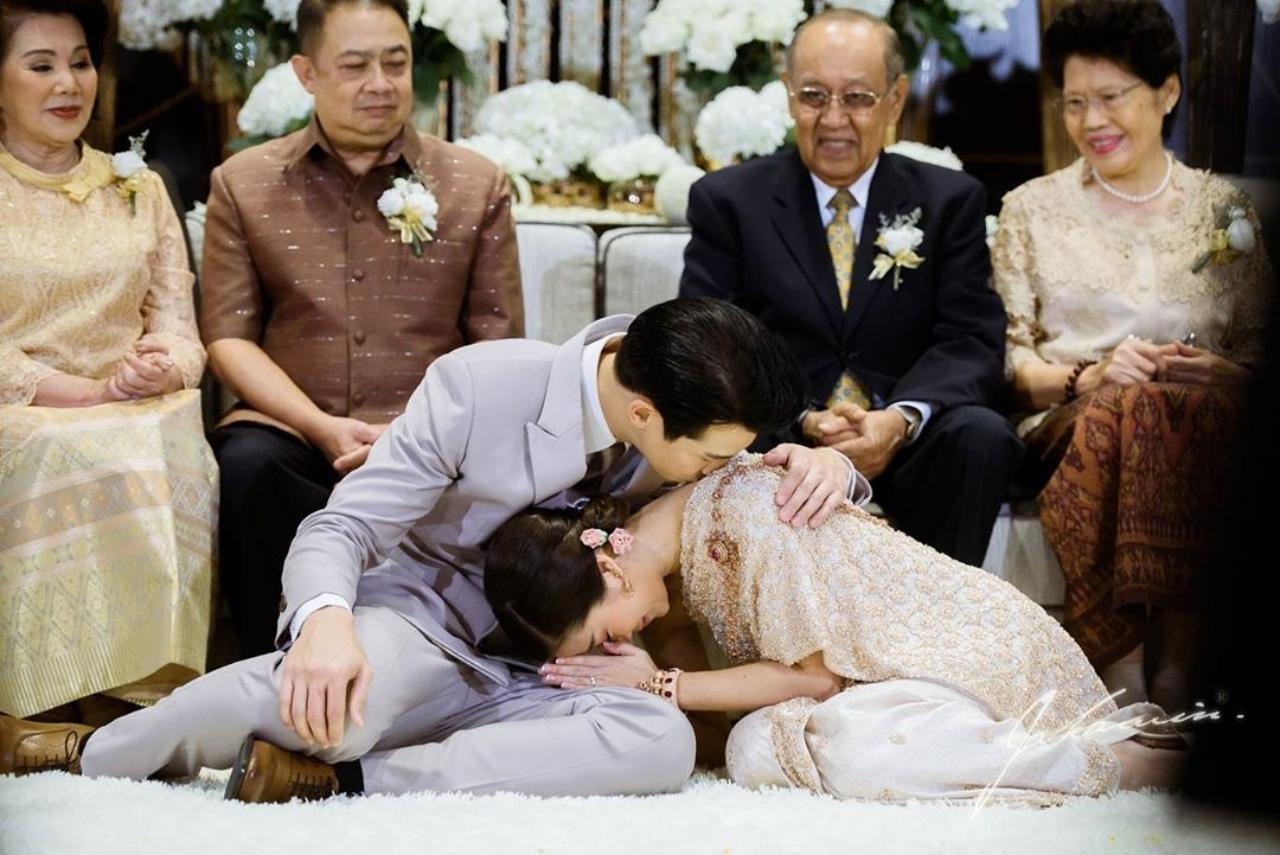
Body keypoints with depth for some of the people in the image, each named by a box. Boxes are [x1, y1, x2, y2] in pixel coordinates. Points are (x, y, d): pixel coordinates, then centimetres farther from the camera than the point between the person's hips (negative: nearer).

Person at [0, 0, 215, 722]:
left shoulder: (138, 188, 20)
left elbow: (177, 320, 13)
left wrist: (164, 366, -11)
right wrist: (91, 393, -15)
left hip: (140, 418, 3)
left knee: (179, 454, -31)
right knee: (95, 462, -35)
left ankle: (153, 687, -28)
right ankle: (94, 692, -30)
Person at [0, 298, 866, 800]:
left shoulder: (689, 418, -7)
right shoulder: (479, 386, -19)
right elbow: (337, 529, -14)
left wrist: (822, 464, -17)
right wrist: (326, 620, -38)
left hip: (528, 677, 4)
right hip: (419, 620, -4)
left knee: (662, 741, -30)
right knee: (336, 703, -41)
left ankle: (337, 779, -28)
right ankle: (83, 752, -13)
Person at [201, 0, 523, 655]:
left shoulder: (477, 188, 9)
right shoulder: (243, 185, 9)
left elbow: (496, 343, 7)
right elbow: (228, 336, 5)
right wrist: (320, 426, -12)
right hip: (291, 426, 0)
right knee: (247, 465, -34)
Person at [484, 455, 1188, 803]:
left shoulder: (745, 514, -26)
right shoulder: (662, 546, 0)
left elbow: (817, 676, -19)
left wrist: (658, 685, -16)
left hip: (979, 651, -9)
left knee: (839, 752, -34)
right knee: (754, 749, -19)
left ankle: (1123, 759, -16)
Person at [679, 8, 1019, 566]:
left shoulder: (950, 201, 10)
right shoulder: (727, 201, 7)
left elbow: (971, 342, 0)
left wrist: (902, 419, -21)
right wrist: (803, 421, -20)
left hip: (907, 448, 2)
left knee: (980, 434, -30)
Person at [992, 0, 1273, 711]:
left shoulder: (1224, 208, 17)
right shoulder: (1033, 209, 16)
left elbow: (1261, 351, 13)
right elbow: (1007, 357, 7)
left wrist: (1219, 371, -10)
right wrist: (1085, 378, -12)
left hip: (1205, 417, 1)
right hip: (1070, 429, 0)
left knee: (1195, 406, -38)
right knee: (1121, 407, -38)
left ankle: (1174, 672, -41)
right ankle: (1122, 680, -42)